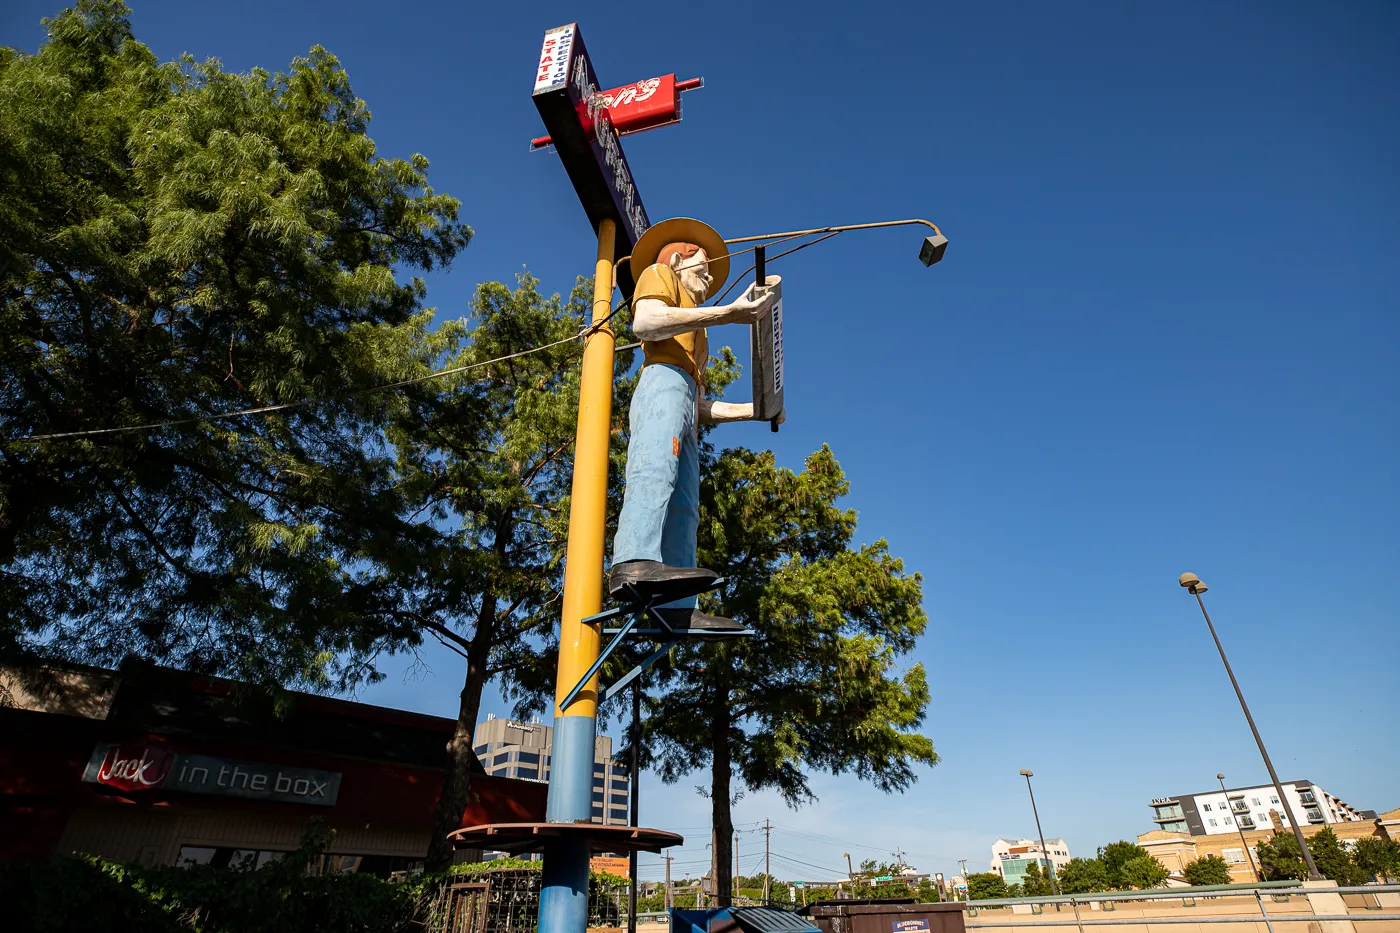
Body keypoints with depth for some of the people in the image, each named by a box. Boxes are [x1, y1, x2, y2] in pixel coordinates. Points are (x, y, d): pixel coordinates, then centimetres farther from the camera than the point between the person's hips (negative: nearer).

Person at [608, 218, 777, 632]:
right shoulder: (658, 274, 22)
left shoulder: (692, 331, 42)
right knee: (655, 469, -33)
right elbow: (644, 322, -6)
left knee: (684, 511, -11)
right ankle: (634, 564, -52)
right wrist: (727, 313, -12)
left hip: (686, 404, 8)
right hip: (664, 381, -8)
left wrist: (753, 410, 25)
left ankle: (677, 609, -22)